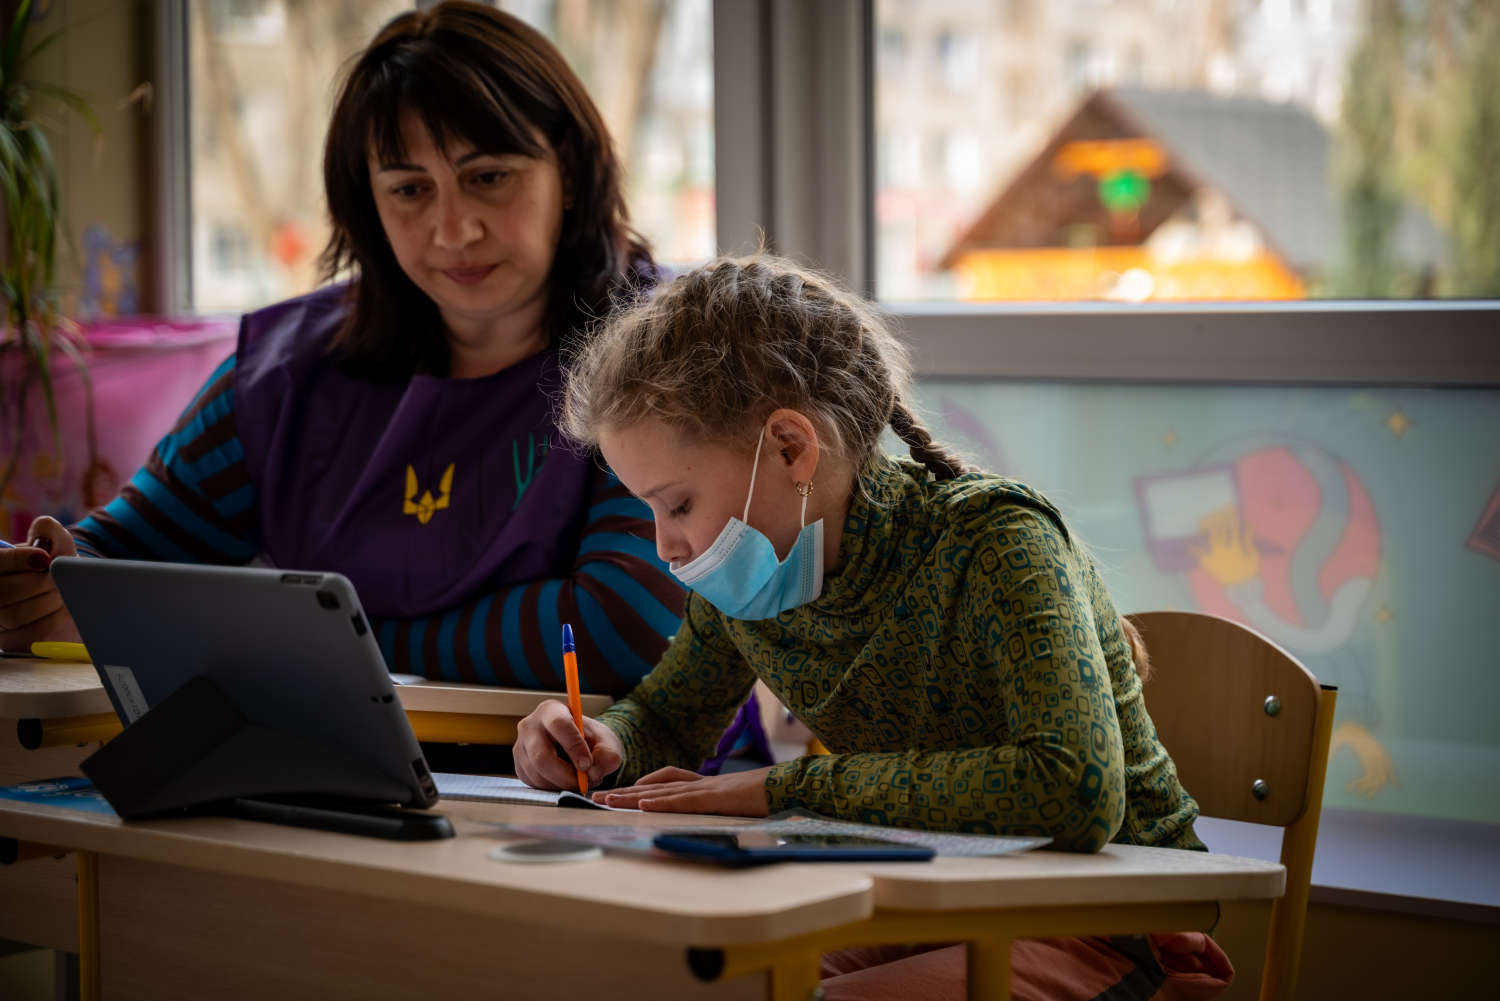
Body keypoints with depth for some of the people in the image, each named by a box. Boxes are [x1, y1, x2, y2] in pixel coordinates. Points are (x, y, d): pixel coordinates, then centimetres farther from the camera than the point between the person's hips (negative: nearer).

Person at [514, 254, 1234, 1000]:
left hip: (1095, 930, -6)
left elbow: (1078, 795, -38)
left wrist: (785, 788, -33)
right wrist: (596, 743, -8)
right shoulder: (751, 580, -2)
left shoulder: (995, 545, -23)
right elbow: (662, 715, 17)